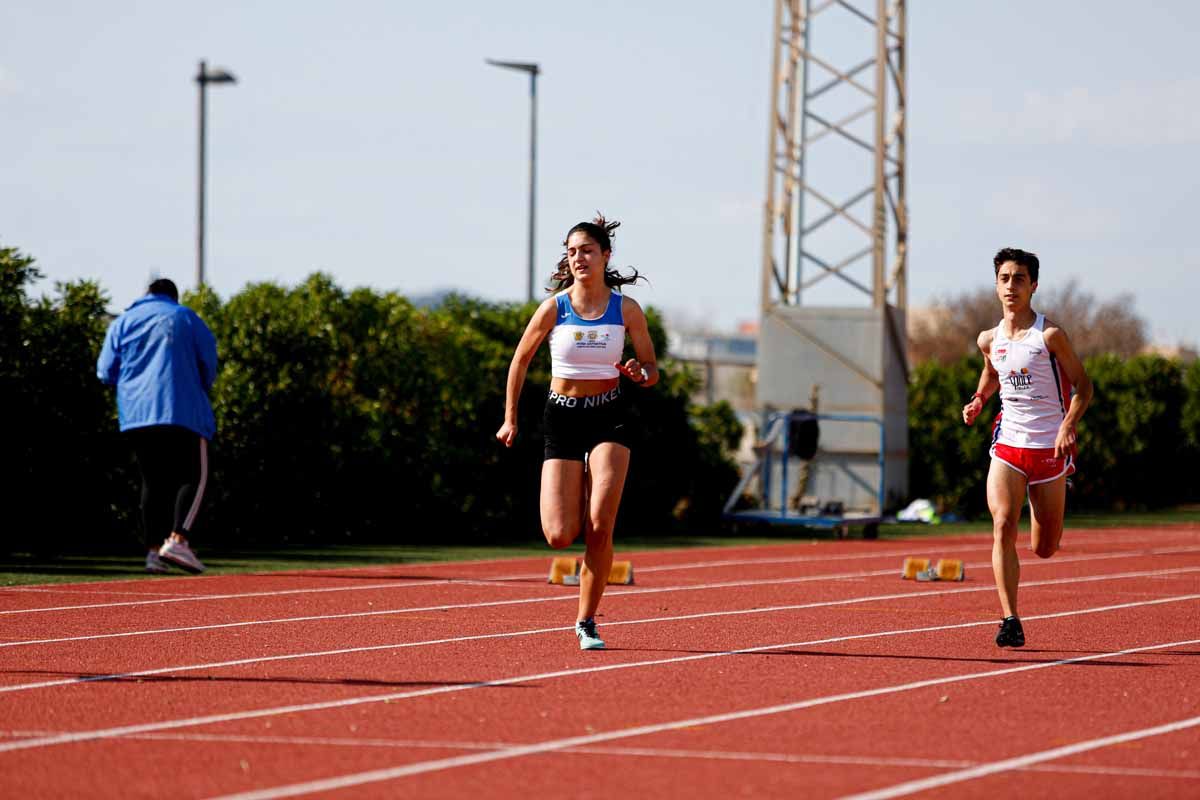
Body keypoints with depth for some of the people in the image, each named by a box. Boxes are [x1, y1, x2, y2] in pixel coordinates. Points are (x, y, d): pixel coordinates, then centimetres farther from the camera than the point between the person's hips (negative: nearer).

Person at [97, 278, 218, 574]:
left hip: (134, 414, 4)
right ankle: (177, 539, -22)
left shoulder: (122, 322, 15)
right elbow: (209, 364, 4)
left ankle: (153, 550, 2)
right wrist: (199, 391, 22)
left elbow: (106, 372, 9)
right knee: (193, 477, -2)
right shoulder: (187, 317, 8)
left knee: (153, 481, 11)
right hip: (182, 412, -3)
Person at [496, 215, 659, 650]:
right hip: (562, 418, 0)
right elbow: (520, 360, 9)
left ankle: (587, 622, 0)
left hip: (610, 417, 0)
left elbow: (652, 373, 5)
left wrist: (639, 373, -19)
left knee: (599, 527, -14)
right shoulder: (554, 308, -4)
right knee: (560, 537, -8)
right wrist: (510, 418, 8)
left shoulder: (626, 309, -2)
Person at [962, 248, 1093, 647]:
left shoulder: (1050, 334, -9)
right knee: (1003, 526, -20)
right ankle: (1010, 621, -20)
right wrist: (978, 400, 7)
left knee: (1044, 549, 8)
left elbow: (1083, 385, -5)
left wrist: (1068, 425, -21)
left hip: (1049, 447, -2)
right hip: (1007, 445, 2)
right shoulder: (989, 339, 4)